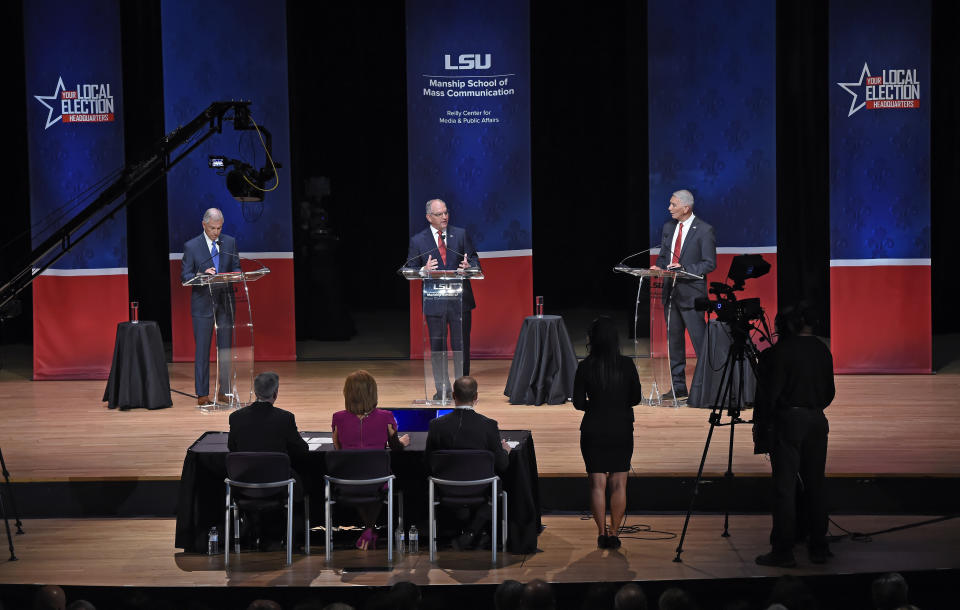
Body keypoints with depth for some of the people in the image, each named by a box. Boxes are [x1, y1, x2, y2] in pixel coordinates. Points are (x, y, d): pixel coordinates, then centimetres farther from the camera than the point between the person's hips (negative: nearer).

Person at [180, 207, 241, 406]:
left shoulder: (230, 243, 7)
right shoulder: (191, 246, -3)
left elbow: (237, 268, 10)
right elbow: (185, 276, -4)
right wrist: (202, 275, -23)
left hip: (225, 302, 3)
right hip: (203, 304, -3)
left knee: (226, 348, 6)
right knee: (202, 350, -1)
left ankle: (224, 391, 13)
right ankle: (202, 394, 4)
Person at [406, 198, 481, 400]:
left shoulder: (461, 235, 6)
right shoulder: (418, 241, 2)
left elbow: (475, 260, 6)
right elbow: (410, 271, 2)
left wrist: (469, 266, -17)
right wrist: (424, 270, -19)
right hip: (434, 303, 0)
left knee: (462, 346, 3)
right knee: (437, 347, 4)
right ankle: (442, 389, 13)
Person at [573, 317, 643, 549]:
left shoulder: (585, 367, -10)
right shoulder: (626, 365, -6)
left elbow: (578, 403, -6)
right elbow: (636, 398, 2)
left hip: (593, 431, -1)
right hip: (622, 430, 1)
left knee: (597, 484, 6)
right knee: (618, 484, 8)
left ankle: (602, 533, 6)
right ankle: (614, 533, 9)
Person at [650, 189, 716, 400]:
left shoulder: (704, 230, -8)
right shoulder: (668, 227, 12)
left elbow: (709, 263, -9)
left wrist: (685, 269, -21)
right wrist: (658, 267, -3)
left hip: (691, 293, -7)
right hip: (671, 291, 7)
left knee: (700, 341, -7)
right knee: (674, 340, 11)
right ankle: (678, 386, 18)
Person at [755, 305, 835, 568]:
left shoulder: (784, 349, -10)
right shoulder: (821, 349, 8)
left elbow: (773, 388, -11)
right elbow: (830, 392, 13)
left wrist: (767, 415, 1)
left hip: (789, 419, -6)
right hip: (817, 420, 6)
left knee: (784, 487, -3)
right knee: (815, 485, 12)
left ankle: (783, 551, -3)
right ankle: (819, 548, 16)